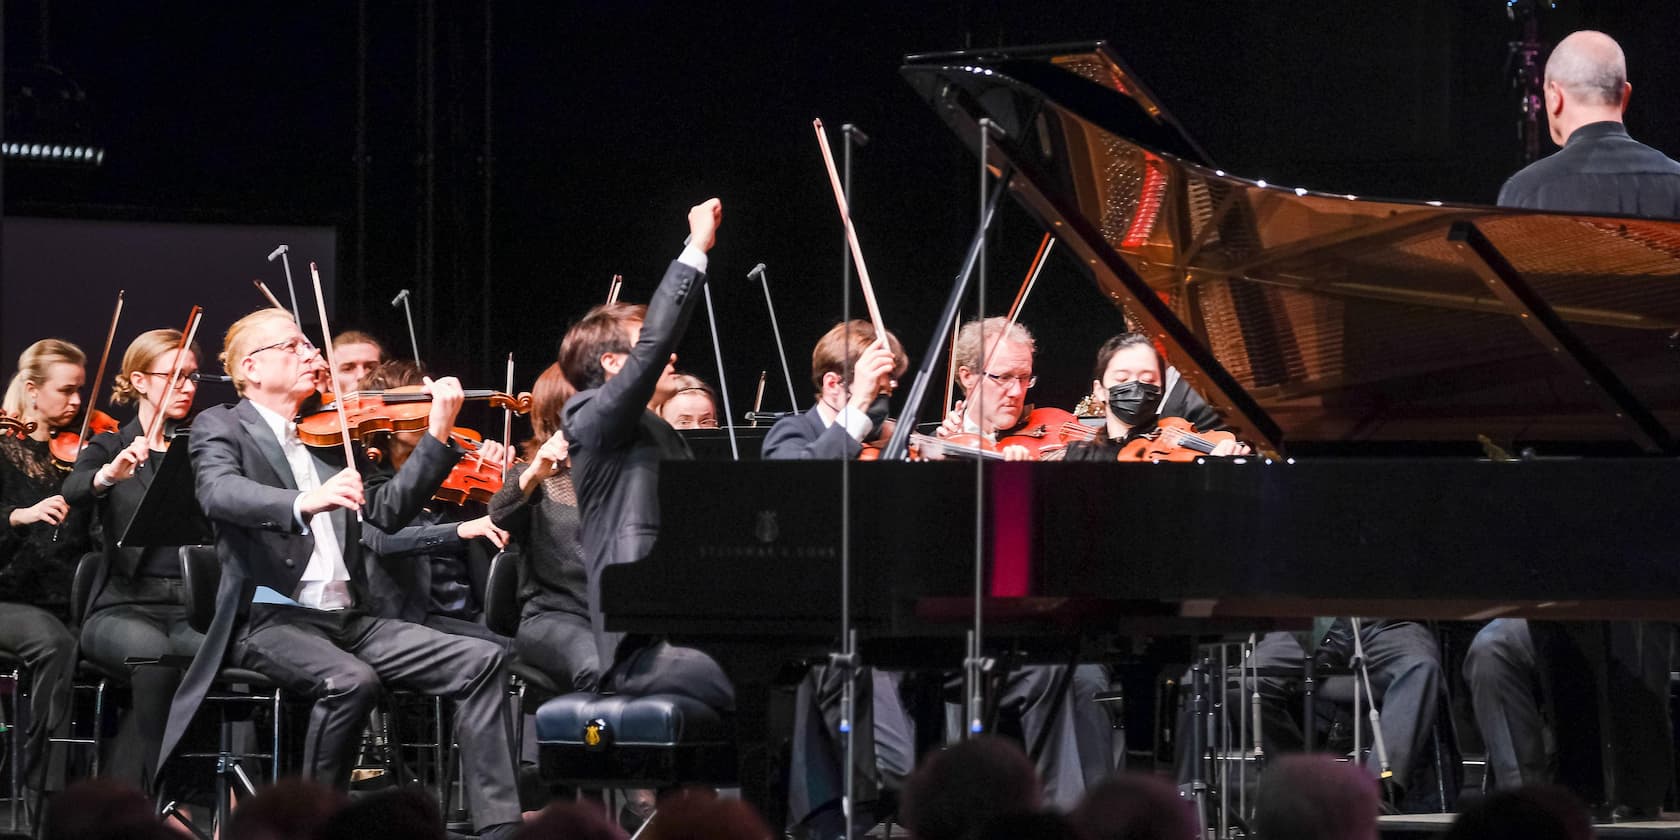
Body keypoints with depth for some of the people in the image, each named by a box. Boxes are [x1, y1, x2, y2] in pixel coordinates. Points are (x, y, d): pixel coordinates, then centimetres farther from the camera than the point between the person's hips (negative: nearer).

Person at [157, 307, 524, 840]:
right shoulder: (220, 427, 3)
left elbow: (389, 510, 9)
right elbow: (220, 494, -20)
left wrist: (438, 435, -1)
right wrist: (303, 503, -39)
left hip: (344, 618, 6)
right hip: (268, 621, -6)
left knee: (480, 661, -9)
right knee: (349, 680, -36)